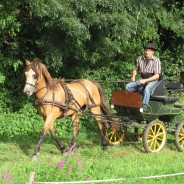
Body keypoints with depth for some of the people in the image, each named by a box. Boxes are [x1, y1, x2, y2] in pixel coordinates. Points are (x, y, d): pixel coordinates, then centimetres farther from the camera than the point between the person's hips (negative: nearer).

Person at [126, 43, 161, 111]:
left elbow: (157, 76, -14)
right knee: (128, 86, -14)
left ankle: (144, 107, -46)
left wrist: (146, 80, -23)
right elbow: (135, 69, 22)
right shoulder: (140, 59, 5)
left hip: (153, 81, -6)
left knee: (147, 88, -39)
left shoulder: (156, 61, -10)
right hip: (142, 80, 6)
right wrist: (133, 76, 0)